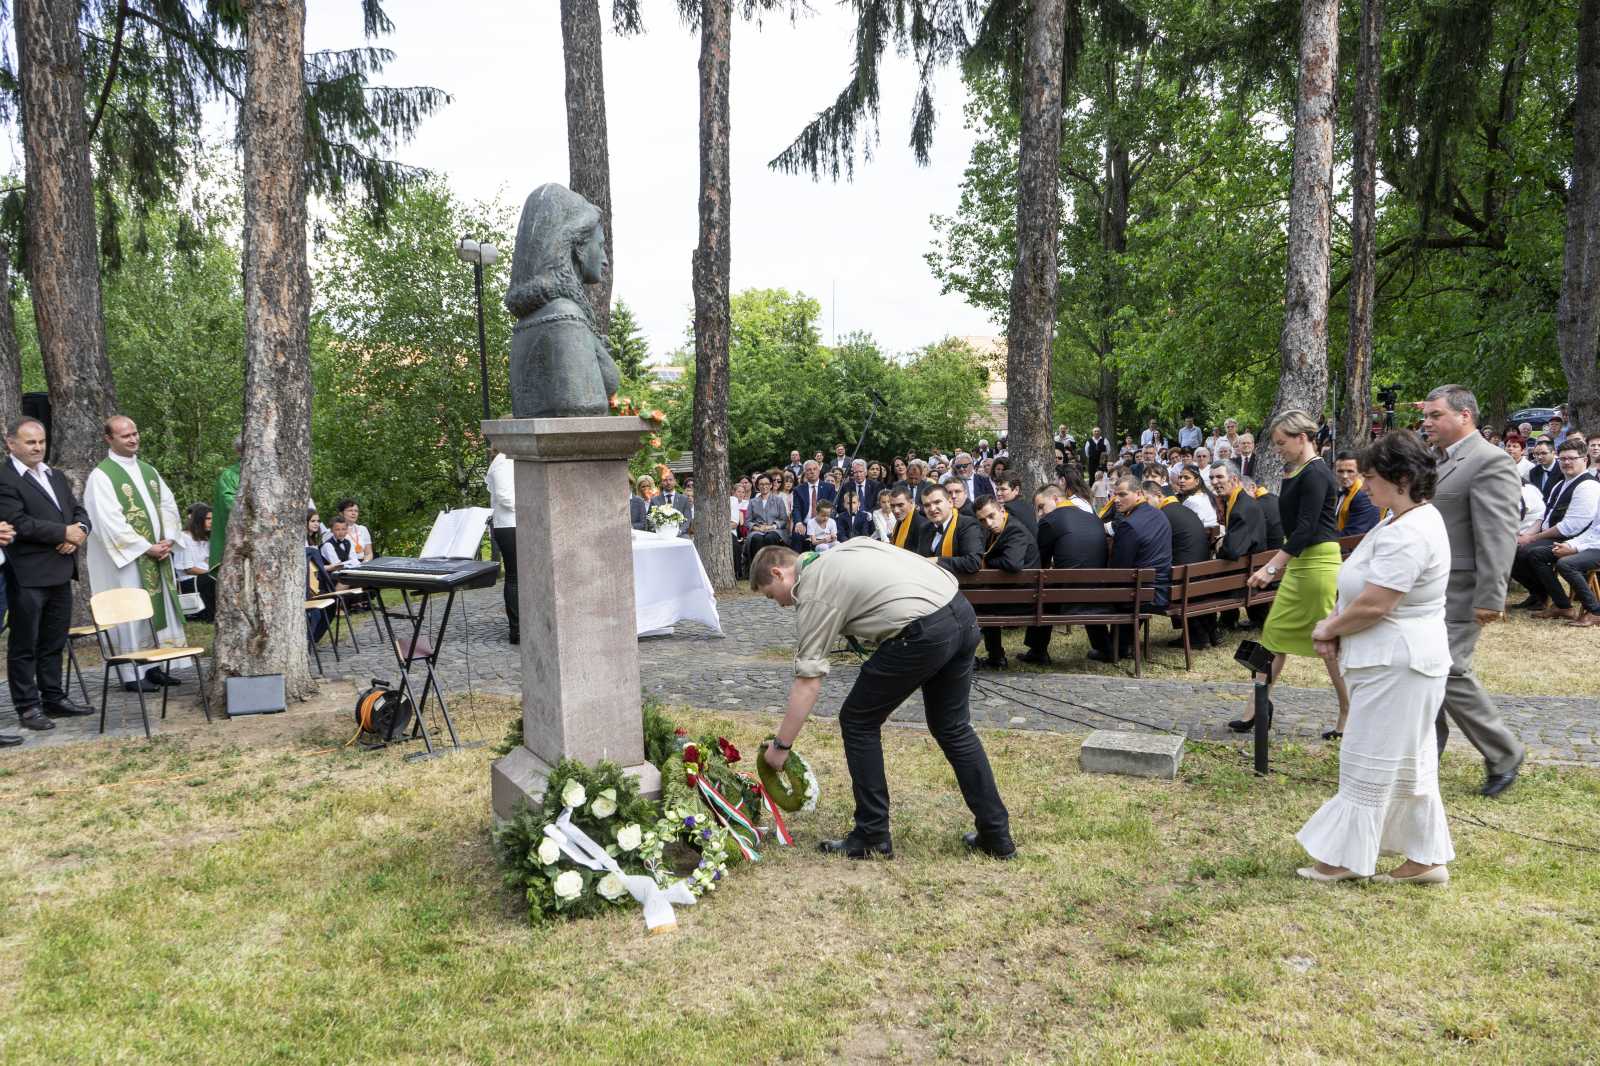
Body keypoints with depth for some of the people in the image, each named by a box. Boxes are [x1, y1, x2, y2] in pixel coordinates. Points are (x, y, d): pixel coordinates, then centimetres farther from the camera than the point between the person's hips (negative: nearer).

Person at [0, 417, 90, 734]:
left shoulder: (56, 476, 16)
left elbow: (80, 513, 14)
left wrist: (79, 532, -7)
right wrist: (64, 532, -14)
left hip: (60, 573, 7)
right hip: (27, 575, -7)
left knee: (54, 642, 14)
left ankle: (54, 699, 23)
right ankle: (28, 707, 9)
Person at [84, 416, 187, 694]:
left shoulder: (148, 470, 13)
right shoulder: (101, 476, -9)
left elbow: (168, 505, 12)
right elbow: (110, 522, -16)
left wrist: (168, 539, -3)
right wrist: (146, 547, -16)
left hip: (157, 554, 7)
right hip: (127, 557, -7)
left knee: (158, 609, 9)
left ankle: (153, 666, 18)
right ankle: (132, 675, 5)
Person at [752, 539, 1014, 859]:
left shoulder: (813, 595, 1)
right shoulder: (844, 548, 23)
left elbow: (808, 682, -3)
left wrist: (780, 745, 4)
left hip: (922, 634, -9)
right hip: (963, 614, 9)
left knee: (857, 723, 8)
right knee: (953, 728, 21)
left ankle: (873, 838, 14)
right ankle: (996, 835, 23)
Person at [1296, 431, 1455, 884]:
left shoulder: (1409, 534, -24)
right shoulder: (1405, 519, 10)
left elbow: (1373, 605, -27)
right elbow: (1363, 587, 14)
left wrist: (1329, 628, -10)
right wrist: (1337, 625, 1)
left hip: (1396, 665, -11)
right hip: (1395, 659, 11)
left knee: (1371, 761, 0)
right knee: (1409, 761, 16)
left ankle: (1347, 856, 11)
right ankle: (1427, 857, 24)